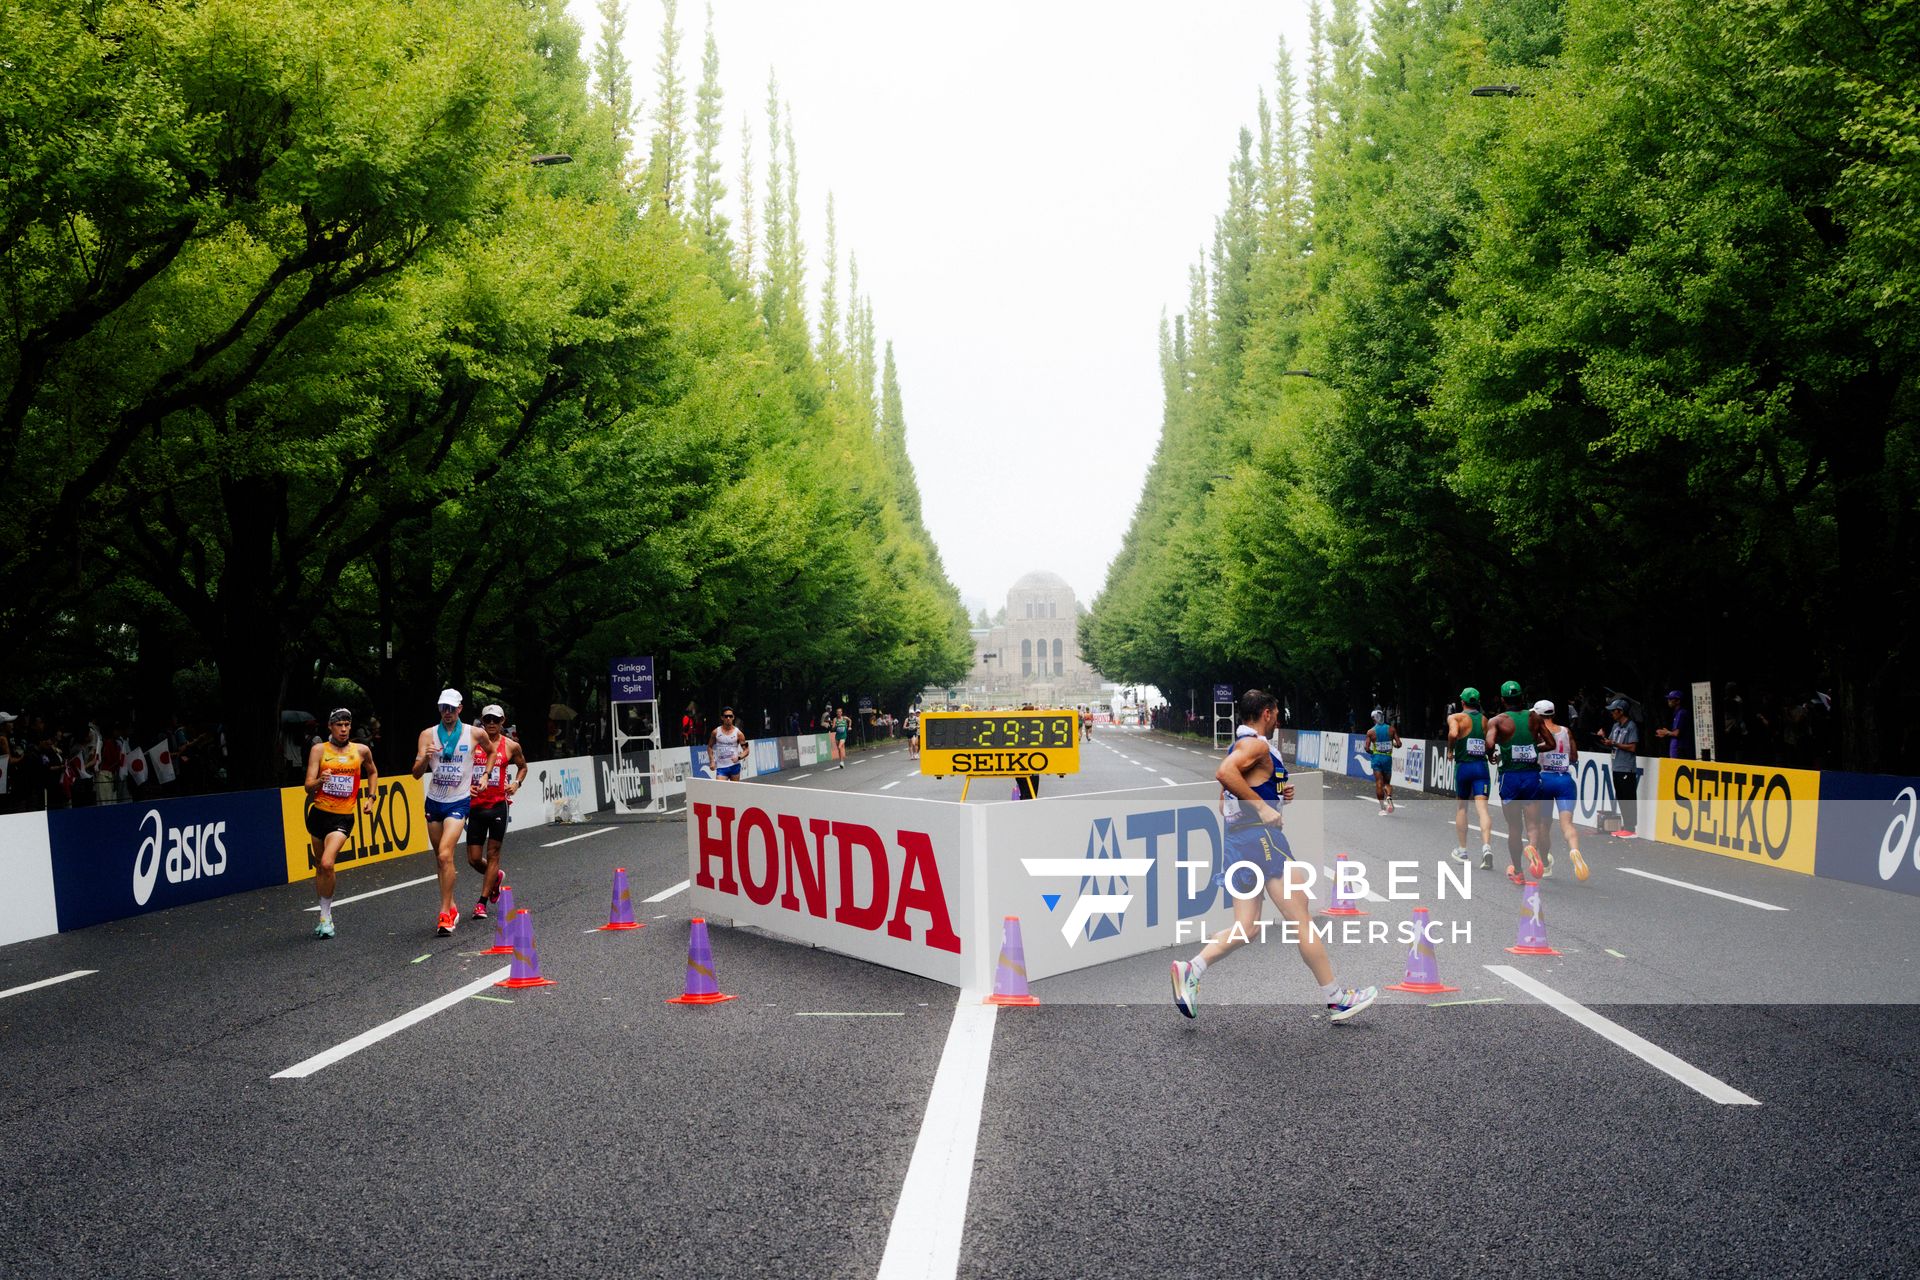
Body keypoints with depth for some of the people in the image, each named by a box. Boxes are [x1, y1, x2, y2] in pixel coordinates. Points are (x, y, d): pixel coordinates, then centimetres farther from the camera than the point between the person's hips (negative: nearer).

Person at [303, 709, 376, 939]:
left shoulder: (362, 750, 2)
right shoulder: (319, 749, 0)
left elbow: (372, 772, 24)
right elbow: (308, 786, -6)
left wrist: (370, 797, 13)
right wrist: (320, 781, -27)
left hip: (343, 817, -2)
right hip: (319, 814, 2)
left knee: (327, 864, -20)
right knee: (319, 866, 12)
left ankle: (326, 917, -8)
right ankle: (325, 915, 28)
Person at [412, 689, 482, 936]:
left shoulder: (474, 733, -3)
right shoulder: (428, 734, 0)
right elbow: (416, 773, -4)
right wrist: (425, 758, -24)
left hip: (459, 802, -4)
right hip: (434, 801, 4)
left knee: (445, 854, -18)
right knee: (441, 858, 11)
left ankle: (445, 913, -16)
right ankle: (452, 908, 26)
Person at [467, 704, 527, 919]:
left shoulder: (511, 746, 2)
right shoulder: (472, 742, 1)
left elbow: (523, 766, 19)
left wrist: (516, 784, 2)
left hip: (498, 805, -1)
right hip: (475, 805, 1)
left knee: (493, 854, 0)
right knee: (474, 858, 3)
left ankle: (482, 902, 8)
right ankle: (496, 877, 35)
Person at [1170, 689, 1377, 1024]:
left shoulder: (1241, 747, 22)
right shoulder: (1257, 745, -9)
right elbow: (1224, 772, -28)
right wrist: (1263, 806, -23)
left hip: (1237, 841, 10)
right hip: (1261, 836, -10)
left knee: (1245, 928, 6)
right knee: (1303, 919, -1)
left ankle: (1190, 970, -10)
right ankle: (1336, 998, 6)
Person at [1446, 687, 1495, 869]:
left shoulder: (1455, 717, -2)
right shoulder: (1485, 720, 11)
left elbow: (1453, 733, -21)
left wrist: (1450, 749, -4)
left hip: (1463, 766, -2)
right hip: (1482, 766, 2)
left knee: (1461, 807, 15)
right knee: (1482, 808, -7)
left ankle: (1462, 850, 22)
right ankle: (1486, 846, -28)